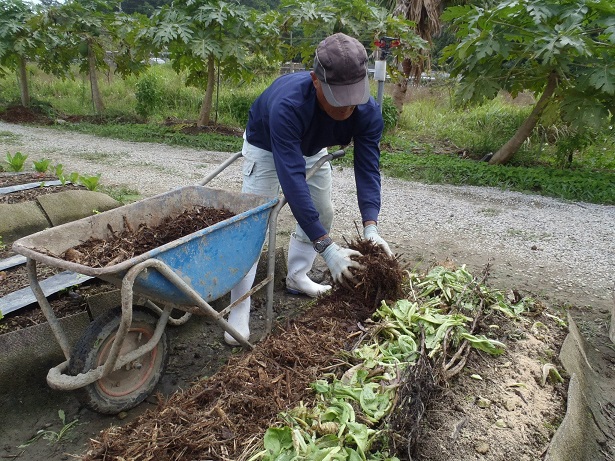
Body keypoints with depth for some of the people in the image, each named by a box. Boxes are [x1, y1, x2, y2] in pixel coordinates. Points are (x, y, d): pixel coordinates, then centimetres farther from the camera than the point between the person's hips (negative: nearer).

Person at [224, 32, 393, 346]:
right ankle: (239, 310, -8)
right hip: (266, 148, -5)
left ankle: (296, 278, 30)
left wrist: (370, 227, -45)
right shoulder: (287, 105, -46)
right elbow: (292, 178, -49)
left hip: (311, 149, 5)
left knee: (321, 214, 9)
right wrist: (326, 248, -52)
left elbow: (367, 169, -29)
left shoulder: (368, 111, -30)